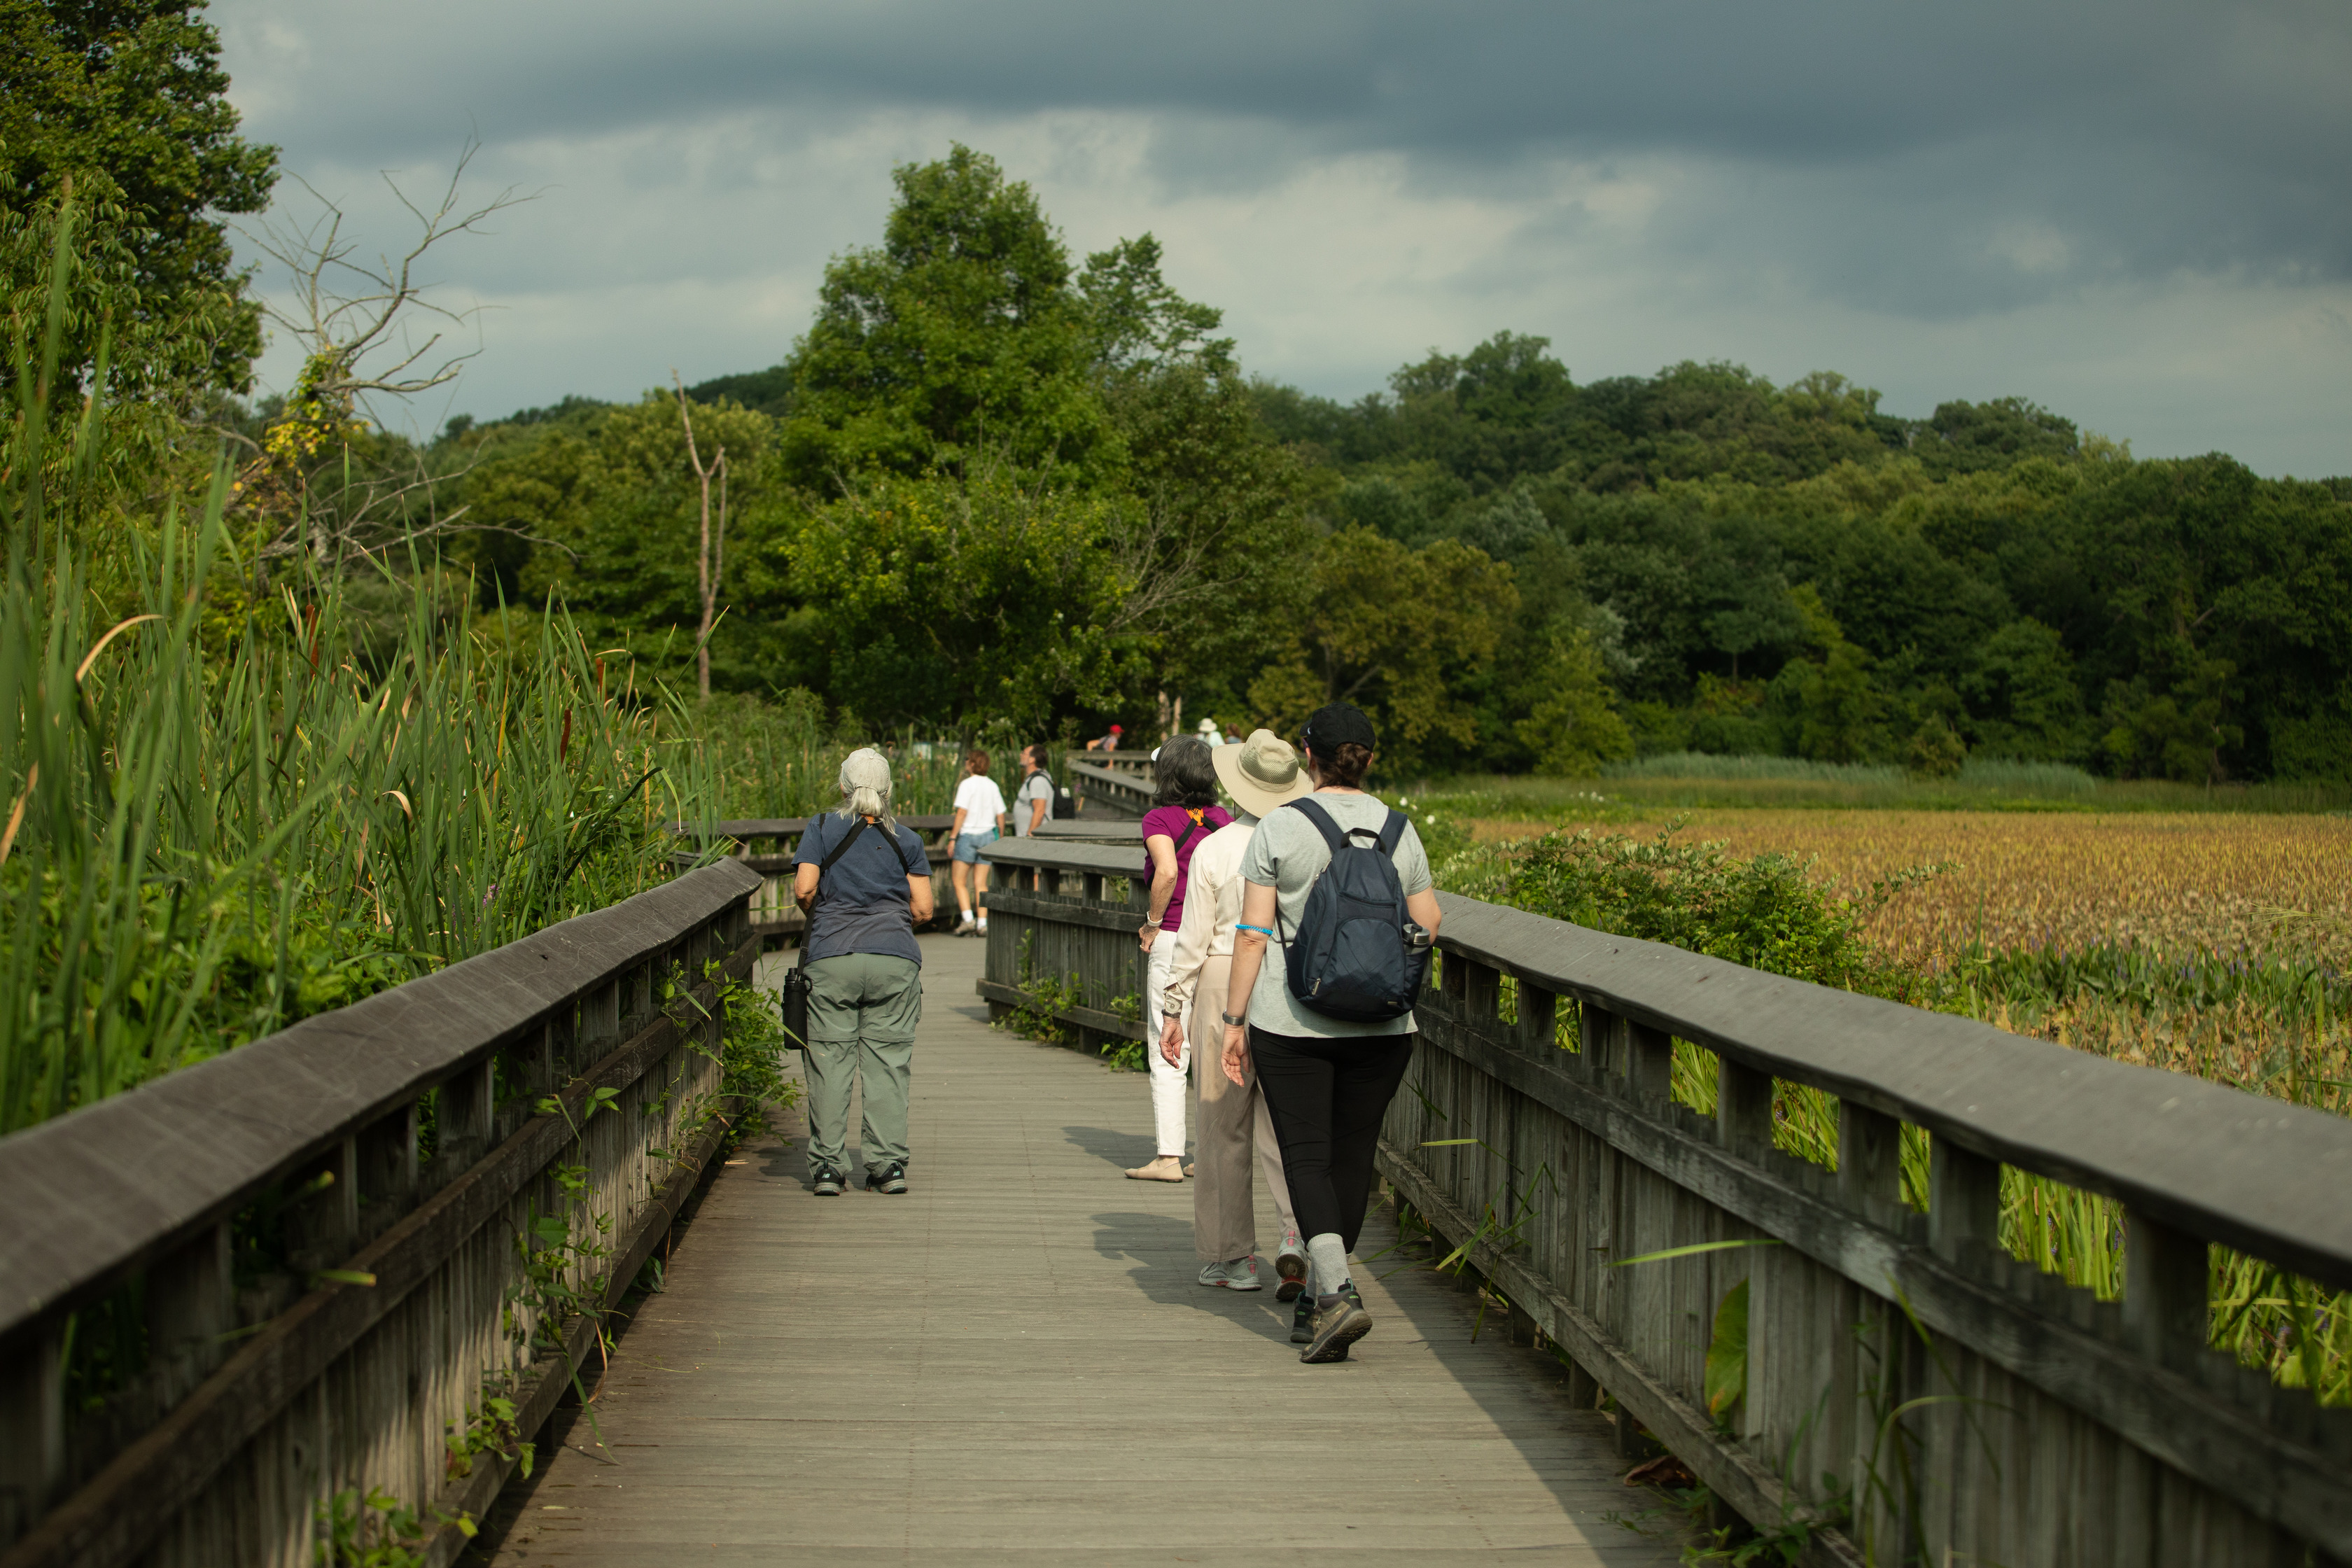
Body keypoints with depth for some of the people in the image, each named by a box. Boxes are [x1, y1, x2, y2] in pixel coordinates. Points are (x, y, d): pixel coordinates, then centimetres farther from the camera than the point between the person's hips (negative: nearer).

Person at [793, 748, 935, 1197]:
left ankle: (826, 1167, -1)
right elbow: (923, 909, 4)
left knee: (830, 1060, 1)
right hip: (895, 958, 1)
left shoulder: (822, 829, 5)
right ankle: (888, 1164, 0)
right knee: (887, 1061, 3)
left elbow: (803, 888, -5)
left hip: (831, 958, -1)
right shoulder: (906, 839, 9)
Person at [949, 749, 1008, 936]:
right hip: (987, 836, 5)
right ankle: (982, 924, 0)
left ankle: (967, 919, -11)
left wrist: (953, 838, -12)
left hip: (968, 835, -5)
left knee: (959, 881, 4)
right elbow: (1000, 816, 8)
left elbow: (962, 813, -16)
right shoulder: (992, 786, 6)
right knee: (981, 883, 8)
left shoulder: (967, 785, -10)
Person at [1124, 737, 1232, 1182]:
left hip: (1173, 939, -5)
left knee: (1167, 1054, 0)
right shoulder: (1224, 819, 8)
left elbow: (1167, 872, -22)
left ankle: (1170, 1157, -2)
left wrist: (1153, 923, -10)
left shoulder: (1159, 819, -7)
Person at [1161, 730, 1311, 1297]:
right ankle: (1298, 1235, -12)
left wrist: (1173, 1010, 3)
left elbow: (1193, 940, -5)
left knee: (1223, 1129, 10)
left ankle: (1232, 1257, 16)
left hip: (1225, 984, -2)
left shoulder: (1215, 851, -7)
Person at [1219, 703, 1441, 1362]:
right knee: (1353, 1155, 13)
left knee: (1307, 1157, -1)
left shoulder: (1279, 828, -6)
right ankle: (1318, 1293, 22)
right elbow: (1428, 925, 9)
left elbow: (1253, 934, -7)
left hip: (1292, 1023, -3)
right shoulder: (1400, 831, 4)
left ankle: (1338, 1292, -18)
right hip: (1382, 1028, 3)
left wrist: (1235, 1018, 0)